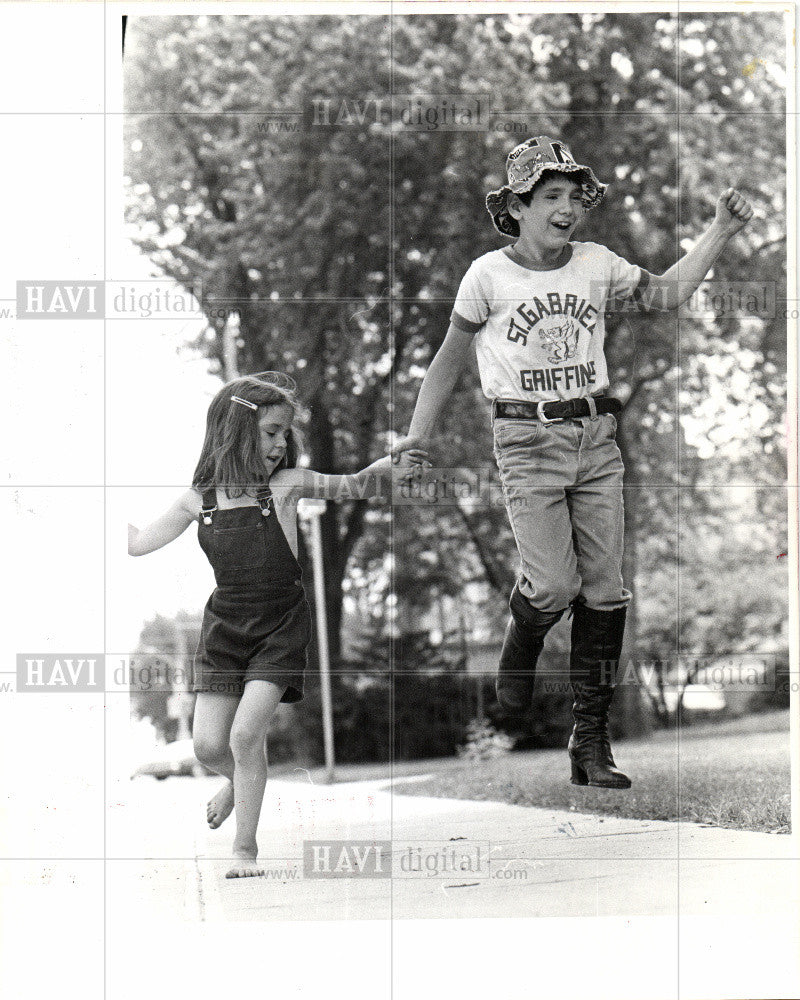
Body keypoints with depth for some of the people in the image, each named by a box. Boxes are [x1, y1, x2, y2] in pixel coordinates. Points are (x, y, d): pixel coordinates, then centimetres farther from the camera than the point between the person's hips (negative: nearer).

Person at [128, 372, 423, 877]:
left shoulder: (285, 485, -4)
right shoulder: (200, 499, 1)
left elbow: (348, 486, -11)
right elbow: (138, 542, 9)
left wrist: (377, 472, -30)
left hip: (279, 628, -3)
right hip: (224, 627, 3)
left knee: (246, 733, -14)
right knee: (208, 745, 1)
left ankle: (245, 847, 2)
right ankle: (240, 781, 38)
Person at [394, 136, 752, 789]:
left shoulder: (596, 264, 6)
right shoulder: (490, 274, -3)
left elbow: (668, 294, 13)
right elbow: (451, 355, 6)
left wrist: (722, 232, 5)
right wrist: (418, 434, 3)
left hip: (596, 437, 4)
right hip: (527, 439, -4)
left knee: (605, 591, 0)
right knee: (554, 586, -15)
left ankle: (592, 742, 8)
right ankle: (520, 650, 23)